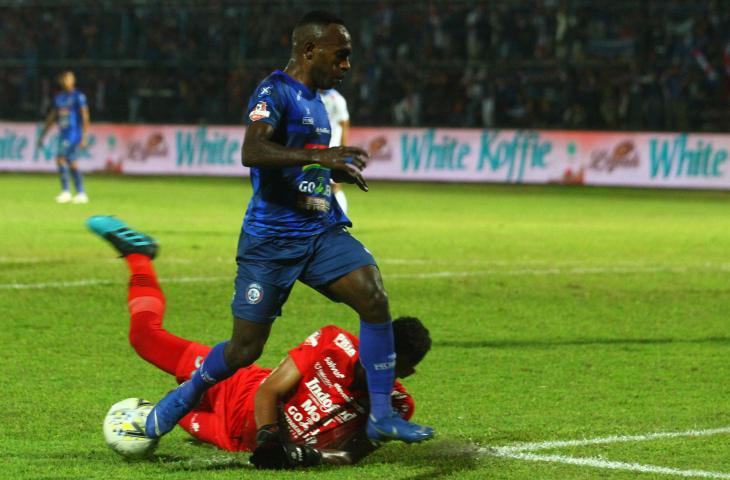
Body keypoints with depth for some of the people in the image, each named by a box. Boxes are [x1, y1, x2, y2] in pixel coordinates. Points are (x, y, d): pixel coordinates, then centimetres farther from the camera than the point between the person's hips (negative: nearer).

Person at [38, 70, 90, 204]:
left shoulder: (78, 96, -7)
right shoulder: (58, 97, 14)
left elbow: (85, 117, -11)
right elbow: (51, 117, 21)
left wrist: (84, 137, -18)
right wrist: (42, 135, 21)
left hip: (74, 132, -8)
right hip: (63, 133, 8)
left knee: (60, 158, -18)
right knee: (72, 163, 8)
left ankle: (66, 191, -16)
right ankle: (81, 194, 13)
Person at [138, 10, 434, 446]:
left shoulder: (315, 100, 15)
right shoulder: (275, 92, -12)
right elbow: (252, 152, -31)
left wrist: (336, 169, 17)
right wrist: (318, 155, -41)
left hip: (321, 230, 7)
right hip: (271, 240, -7)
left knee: (374, 298, -16)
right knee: (246, 348, -2)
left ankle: (381, 414, -11)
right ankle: (187, 395, 27)